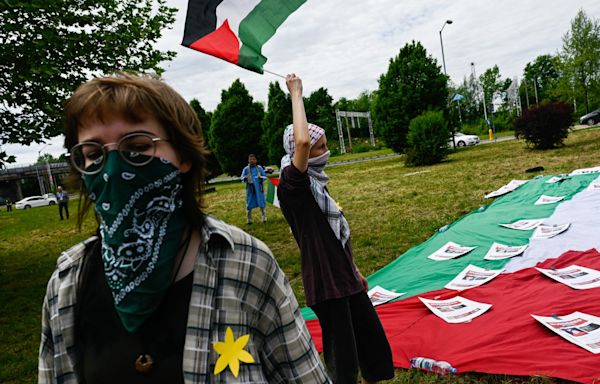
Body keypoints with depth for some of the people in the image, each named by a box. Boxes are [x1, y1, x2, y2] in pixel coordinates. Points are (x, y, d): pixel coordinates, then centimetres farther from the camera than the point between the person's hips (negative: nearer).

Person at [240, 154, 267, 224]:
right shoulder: (246, 169, 3)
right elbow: (242, 177, 0)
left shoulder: (259, 167, 6)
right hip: (250, 189, -1)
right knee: (249, 204, 2)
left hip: (259, 188, 1)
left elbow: (264, 176, 9)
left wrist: (261, 178, -13)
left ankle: (264, 218, 15)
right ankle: (249, 220, 13)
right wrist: (245, 178, -23)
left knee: (262, 203, 3)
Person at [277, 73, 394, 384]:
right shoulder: (292, 185, -16)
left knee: (373, 343, 19)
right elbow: (302, 141, -36)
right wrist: (296, 94, -23)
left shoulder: (318, 183, 11)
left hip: (345, 277, 9)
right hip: (325, 283, -9)